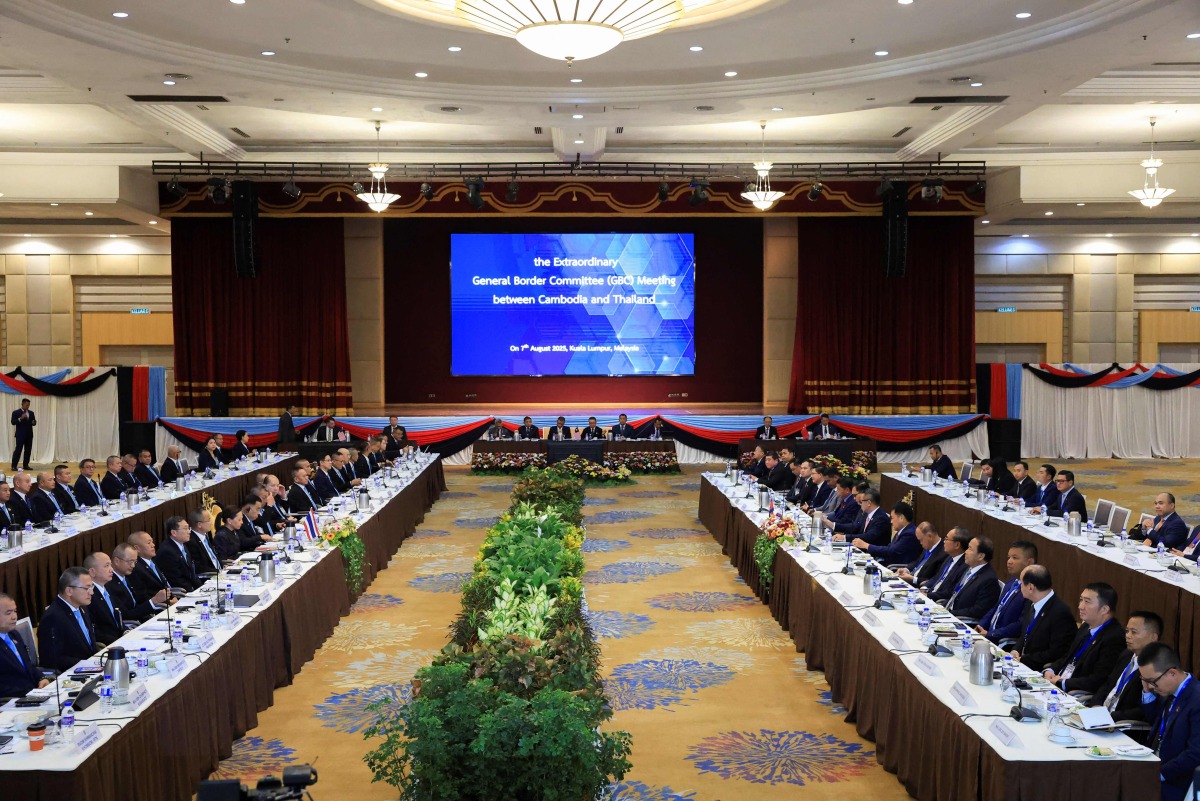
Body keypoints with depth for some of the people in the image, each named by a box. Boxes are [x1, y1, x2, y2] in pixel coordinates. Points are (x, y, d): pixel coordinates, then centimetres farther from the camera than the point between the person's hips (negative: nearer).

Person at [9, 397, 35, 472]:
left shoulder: (31, 413, 14)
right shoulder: (16, 412, -1)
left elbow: (34, 422, 14)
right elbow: (13, 422, -10)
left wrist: (34, 422, -9)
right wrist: (20, 418, -24)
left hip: (29, 435, 5)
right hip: (20, 435, -5)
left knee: (28, 450, 4)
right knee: (18, 450, -8)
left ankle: (26, 465, 10)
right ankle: (14, 466, -6)